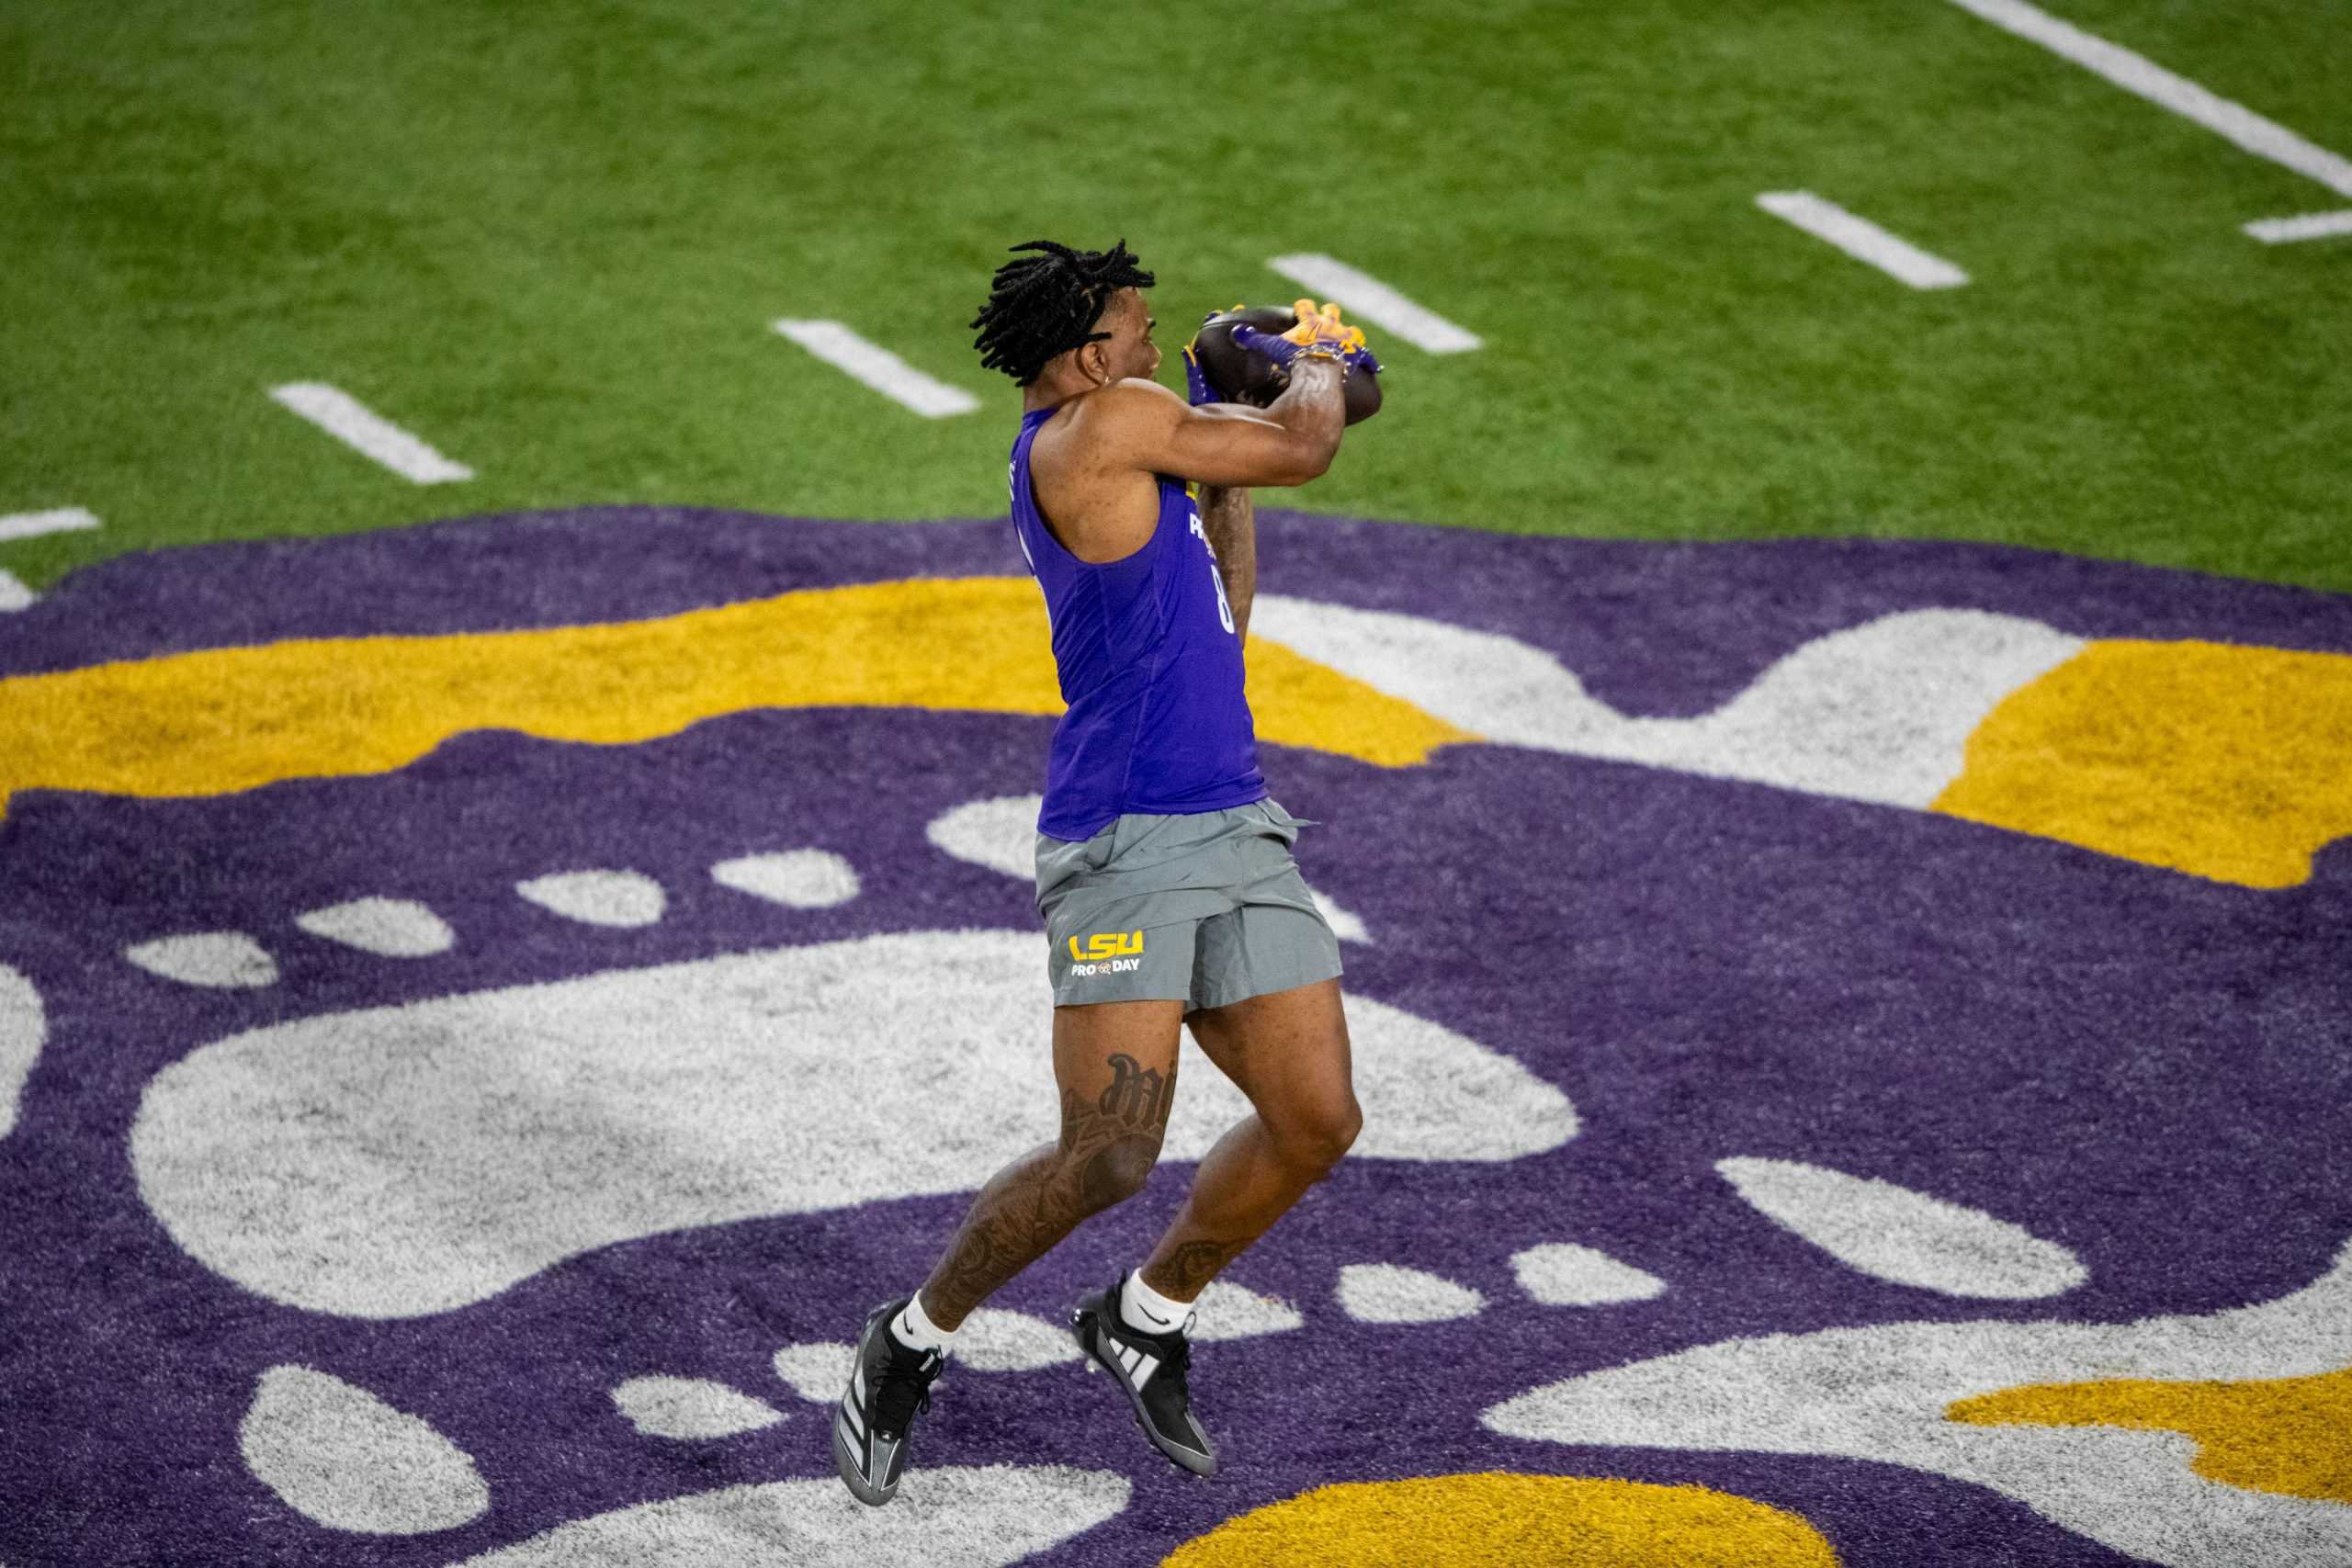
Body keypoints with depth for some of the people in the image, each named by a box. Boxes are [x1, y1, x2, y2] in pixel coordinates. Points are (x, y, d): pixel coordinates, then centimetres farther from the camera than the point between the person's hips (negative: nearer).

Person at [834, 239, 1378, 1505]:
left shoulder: (1110, 457, 18)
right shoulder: (1100, 425, -11)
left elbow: (1216, 621, 27)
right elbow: (1304, 449, -7)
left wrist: (1226, 450, 26)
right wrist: (1317, 363, 15)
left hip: (1233, 828, 10)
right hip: (1126, 839, -9)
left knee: (1317, 1122, 5)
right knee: (1109, 1156, -12)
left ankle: (1146, 1316, 25)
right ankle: (912, 1342, 9)